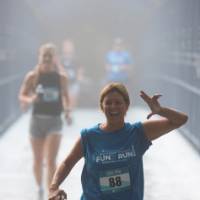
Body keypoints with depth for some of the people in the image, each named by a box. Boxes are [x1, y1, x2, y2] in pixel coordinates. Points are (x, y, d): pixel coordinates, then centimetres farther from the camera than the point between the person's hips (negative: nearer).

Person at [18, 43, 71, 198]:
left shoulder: (61, 77, -2)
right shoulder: (32, 76, -3)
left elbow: (65, 96, 13)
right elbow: (22, 96, 2)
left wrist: (67, 111, -2)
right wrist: (30, 100, -20)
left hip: (54, 120, -1)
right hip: (37, 119, 1)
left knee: (51, 161, -13)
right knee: (38, 160, 13)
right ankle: (39, 188, 38)